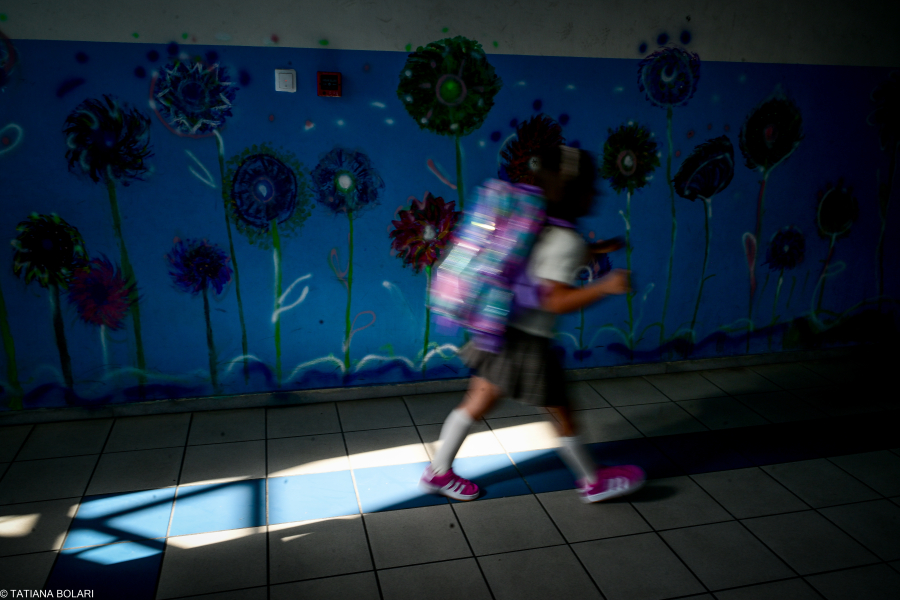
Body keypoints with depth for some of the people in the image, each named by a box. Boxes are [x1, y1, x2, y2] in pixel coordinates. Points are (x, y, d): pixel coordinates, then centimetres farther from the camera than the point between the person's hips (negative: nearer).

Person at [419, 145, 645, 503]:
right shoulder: (566, 240, -18)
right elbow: (556, 301, -23)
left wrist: (591, 252, 21)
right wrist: (604, 287, -26)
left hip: (503, 328, 8)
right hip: (528, 341, -8)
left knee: (478, 402, 15)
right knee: (561, 411, 9)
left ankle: (438, 471, 26)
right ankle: (593, 481, 29)